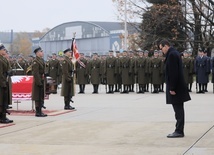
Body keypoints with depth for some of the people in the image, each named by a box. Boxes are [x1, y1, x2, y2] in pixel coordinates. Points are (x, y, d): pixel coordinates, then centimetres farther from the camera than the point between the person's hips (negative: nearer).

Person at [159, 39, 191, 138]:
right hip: (178, 86, 10)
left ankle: (179, 131, -3)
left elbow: (173, 73, -22)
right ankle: (179, 130, 17)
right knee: (179, 109, 12)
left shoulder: (172, 55, -16)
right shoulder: (174, 53, 15)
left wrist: (172, 88, -20)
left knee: (178, 109, -6)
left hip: (176, 86, -10)